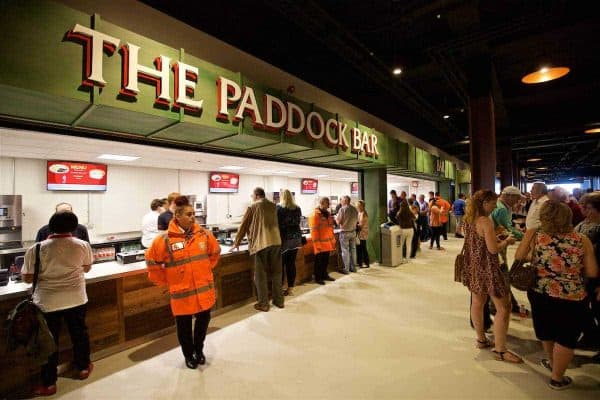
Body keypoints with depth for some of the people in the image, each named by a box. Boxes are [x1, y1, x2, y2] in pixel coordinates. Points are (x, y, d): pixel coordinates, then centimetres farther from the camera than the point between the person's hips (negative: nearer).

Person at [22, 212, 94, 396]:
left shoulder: (36, 249, -15)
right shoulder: (83, 245, -10)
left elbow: (28, 278, -8)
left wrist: (47, 272, 9)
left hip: (48, 302, -2)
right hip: (76, 299, 2)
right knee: (79, 333, 20)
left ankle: (49, 383, 27)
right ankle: (83, 368, 38)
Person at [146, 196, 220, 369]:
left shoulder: (204, 234, -5)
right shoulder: (164, 239, -14)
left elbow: (215, 253, 11)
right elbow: (152, 262, -2)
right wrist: (165, 282, 1)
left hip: (204, 289, 3)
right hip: (182, 293, -2)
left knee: (203, 320, 17)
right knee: (184, 326, 16)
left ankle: (199, 349, 44)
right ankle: (188, 355, 42)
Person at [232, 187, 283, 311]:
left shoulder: (253, 207, 1)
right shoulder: (273, 206, 14)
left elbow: (243, 226, 6)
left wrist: (237, 243, 17)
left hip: (260, 243, -5)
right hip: (276, 242, 5)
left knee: (261, 275, 6)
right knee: (276, 272, 14)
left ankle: (263, 304, 12)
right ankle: (279, 300, 24)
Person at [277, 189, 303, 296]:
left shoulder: (278, 208, -8)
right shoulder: (297, 208, 5)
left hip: (284, 238, -4)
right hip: (295, 238, 4)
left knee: (280, 264, 4)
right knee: (291, 264, 9)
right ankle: (290, 288, 16)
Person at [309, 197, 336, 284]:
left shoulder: (327, 214, 12)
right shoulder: (315, 215, -15)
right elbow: (313, 231, -18)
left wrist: (333, 240, 16)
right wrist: (317, 244, -20)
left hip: (328, 243, 8)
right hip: (320, 244, -7)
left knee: (326, 261, 17)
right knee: (319, 261, 5)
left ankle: (324, 275, 33)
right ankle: (317, 278, 18)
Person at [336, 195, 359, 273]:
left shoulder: (342, 209, -15)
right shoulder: (354, 209, 3)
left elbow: (338, 222, -14)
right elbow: (357, 221, 9)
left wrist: (336, 217, 5)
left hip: (344, 232, -6)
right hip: (353, 232, 6)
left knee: (345, 251, 2)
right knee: (353, 249, 13)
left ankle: (346, 269, 8)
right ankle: (353, 267, 22)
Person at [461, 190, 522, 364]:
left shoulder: (469, 219, 5)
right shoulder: (486, 221, -19)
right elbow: (493, 249, -21)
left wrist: (500, 240, 15)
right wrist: (506, 241, -4)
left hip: (473, 267, 9)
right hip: (487, 269, -9)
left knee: (477, 302, 18)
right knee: (504, 308, 2)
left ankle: (481, 339, 33)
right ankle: (500, 350, 9)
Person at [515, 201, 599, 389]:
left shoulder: (534, 234, -11)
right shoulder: (582, 240, -8)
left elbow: (518, 257, -6)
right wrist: (574, 269, 13)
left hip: (539, 293, 2)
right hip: (572, 298, -1)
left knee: (547, 331, 27)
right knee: (566, 338, 19)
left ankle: (552, 363, 51)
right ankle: (557, 378, 33)